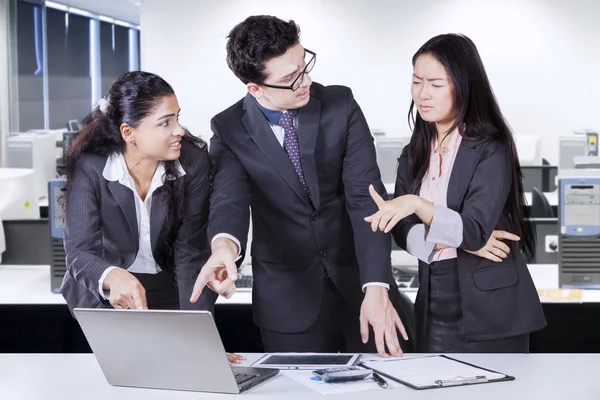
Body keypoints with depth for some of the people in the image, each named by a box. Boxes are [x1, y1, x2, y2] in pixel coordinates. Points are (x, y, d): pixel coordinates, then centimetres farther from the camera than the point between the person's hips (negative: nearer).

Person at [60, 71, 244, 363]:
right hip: (104, 296, -1)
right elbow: (79, 252, -27)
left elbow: (191, 253, -17)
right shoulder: (90, 167, -19)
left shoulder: (194, 161, -16)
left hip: (169, 294, 1)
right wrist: (114, 278, -51)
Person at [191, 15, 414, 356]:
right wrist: (225, 245, -46)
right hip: (289, 297, -1)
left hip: (359, 281, 1)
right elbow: (230, 198, -21)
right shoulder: (230, 130, -6)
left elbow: (366, 196, -13)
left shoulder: (341, 105, -7)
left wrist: (376, 288, -23)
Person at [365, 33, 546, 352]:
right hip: (434, 306, 5)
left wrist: (416, 204, -34)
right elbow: (403, 231, 1)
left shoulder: (490, 150, -9)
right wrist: (455, 239, -15)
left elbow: (475, 231, -20)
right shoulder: (413, 155, 11)